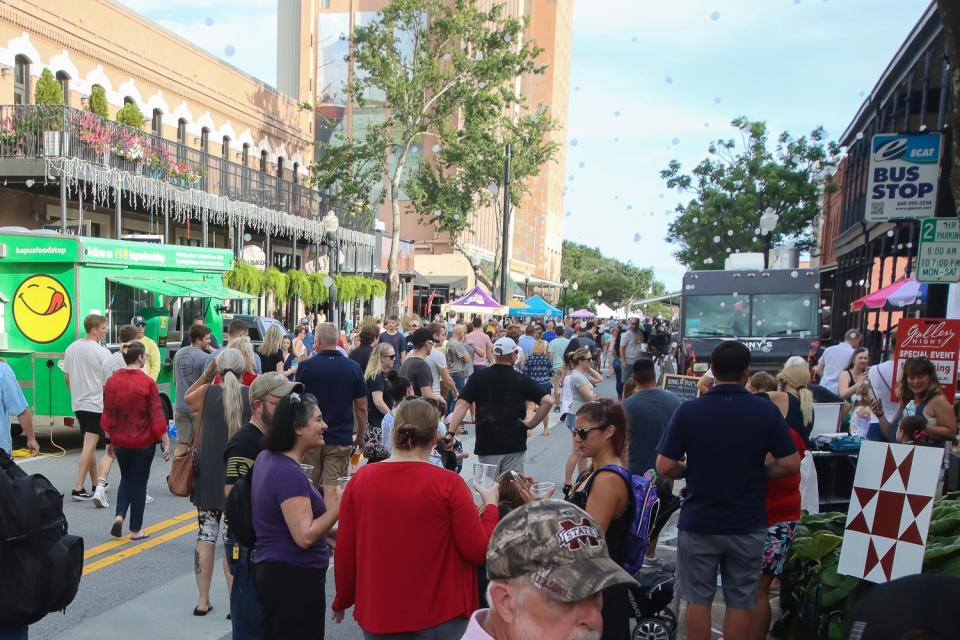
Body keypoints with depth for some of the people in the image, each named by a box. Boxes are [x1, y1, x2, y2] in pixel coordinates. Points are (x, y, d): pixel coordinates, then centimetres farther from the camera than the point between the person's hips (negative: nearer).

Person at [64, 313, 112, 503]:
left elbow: (67, 377, 14)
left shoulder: (71, 349, 7)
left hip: (78, 403, 7)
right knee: (89, 446, -4)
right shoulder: (102, 352, -14)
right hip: (98, 404, -7)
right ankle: (78, 488, -5)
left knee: (90, 444, 16)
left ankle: (97, 484, 25)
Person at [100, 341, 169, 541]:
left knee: (126, 478, 22)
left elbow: (107, 414, 6)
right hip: (143, 441, -4)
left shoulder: (112, 381, -1)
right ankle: (136, 530, 16)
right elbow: (157, 415, -14)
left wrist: (110, 439, 17)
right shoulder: (148, 383, -15)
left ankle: (120, 516, 2)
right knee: (139, 482, 8)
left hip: (120, 441, 4)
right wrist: (166, 442, -7)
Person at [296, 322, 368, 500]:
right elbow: (361, 407, 0)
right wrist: (360, 436, 13)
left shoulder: (305, 366, -6)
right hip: (341, 438, 0)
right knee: (332, 488, 1)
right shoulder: (353, 368, -4)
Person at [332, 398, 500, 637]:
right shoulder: (448, 483, -16)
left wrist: (342, 601, 16)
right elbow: (480, 550, -12)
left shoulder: (360, 479, -7)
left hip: (377, 618, 3)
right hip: (440, 617, -3)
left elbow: (344, 552, 0)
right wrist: (490, 505, 4)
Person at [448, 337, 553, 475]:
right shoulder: (522, 380, -3)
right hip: (514, 445, -1)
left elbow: (462, 404, -10)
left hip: (486, 444, 1)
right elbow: (548, 400, -12)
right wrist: (531, 424, -3)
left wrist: (451, 433, -12)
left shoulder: (478, 377, -2)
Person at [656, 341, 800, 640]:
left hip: (698, 522, -1)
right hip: (747, 524, 1)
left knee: (698, 599, 11)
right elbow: (790, 464, -7)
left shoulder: (688, 411, -10)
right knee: (740, 601, 13)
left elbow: (665, 467, -11)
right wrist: (758, 472, 9)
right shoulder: (767, 411, -7)